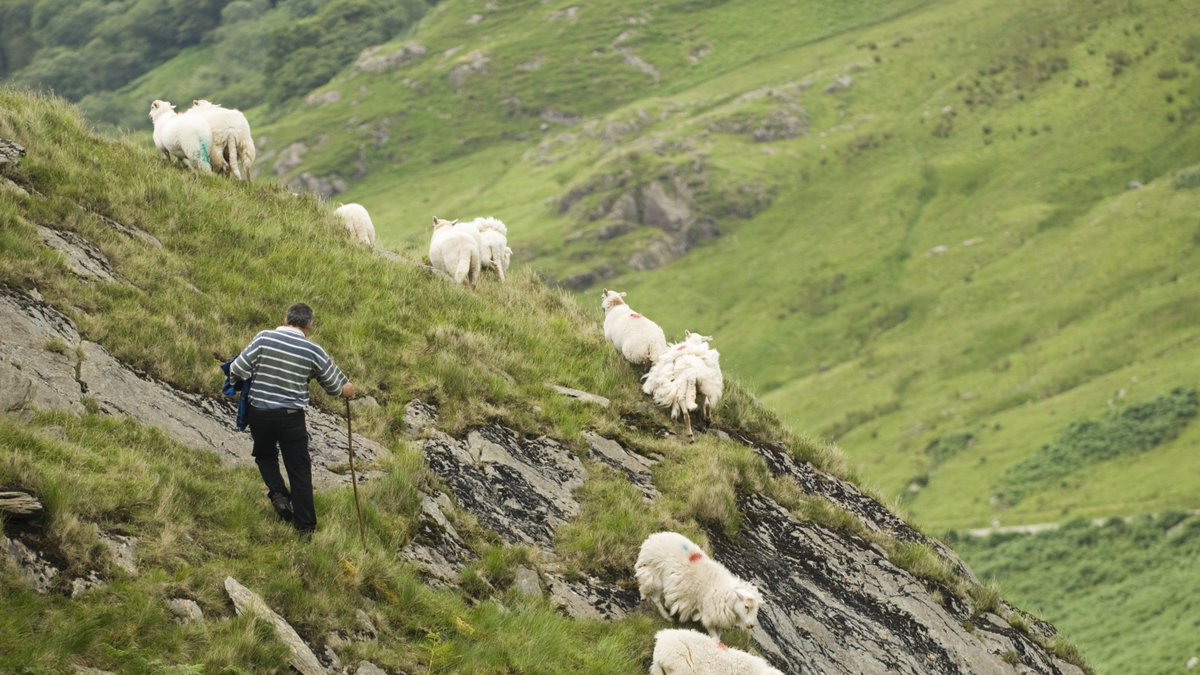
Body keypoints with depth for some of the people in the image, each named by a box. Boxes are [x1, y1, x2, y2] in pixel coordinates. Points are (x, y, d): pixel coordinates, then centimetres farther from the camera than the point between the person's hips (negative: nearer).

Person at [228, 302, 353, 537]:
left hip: (259, 412, 1)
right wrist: (346, 387, 27)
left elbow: (237, 370, -11)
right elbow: (334, 386, 4)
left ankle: (278, 493, 6)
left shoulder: (264, 338, -10)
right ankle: (305, 526, 10)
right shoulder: (313, 351, -6)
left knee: (265, 455, 28)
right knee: (299, 470, 9)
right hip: (291, 417, 0)